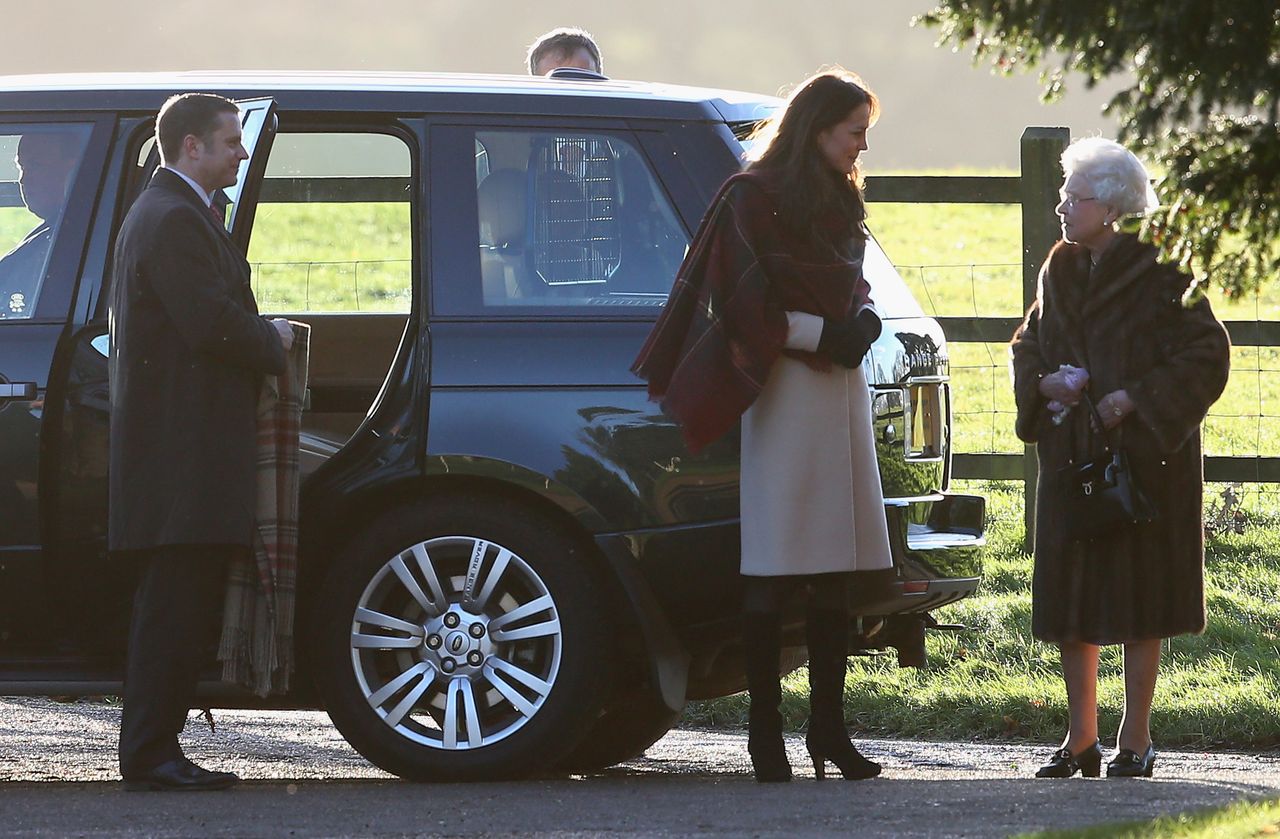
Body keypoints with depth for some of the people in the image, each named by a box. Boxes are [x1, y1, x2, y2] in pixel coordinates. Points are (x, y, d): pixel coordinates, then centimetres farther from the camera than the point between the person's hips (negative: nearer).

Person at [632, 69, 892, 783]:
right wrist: (827, 334, -15)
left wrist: (864, 320, 5)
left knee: (837, 568, 4)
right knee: (774, 569, -7)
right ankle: (766, 730, -4)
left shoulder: (842, 203, 17)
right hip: (784, 391, -7)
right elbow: (743, 303, -11)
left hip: (841, 384, 7)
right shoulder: (755, 197, -6)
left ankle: (829, 726, 7)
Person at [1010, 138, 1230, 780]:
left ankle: (1135, 737, 5)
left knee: (1139, 596, -2)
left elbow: (1207, 352, -9)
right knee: (1071, 598, 5)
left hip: (1143, 455, -6)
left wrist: (1136, 398, -16)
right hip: (1071, 454, 6)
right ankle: (1081, 737, 12)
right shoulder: (1060, 272, 11)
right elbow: (1027, 345, 21)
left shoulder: (1159, 273, -8)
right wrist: (1043, 382, -1)